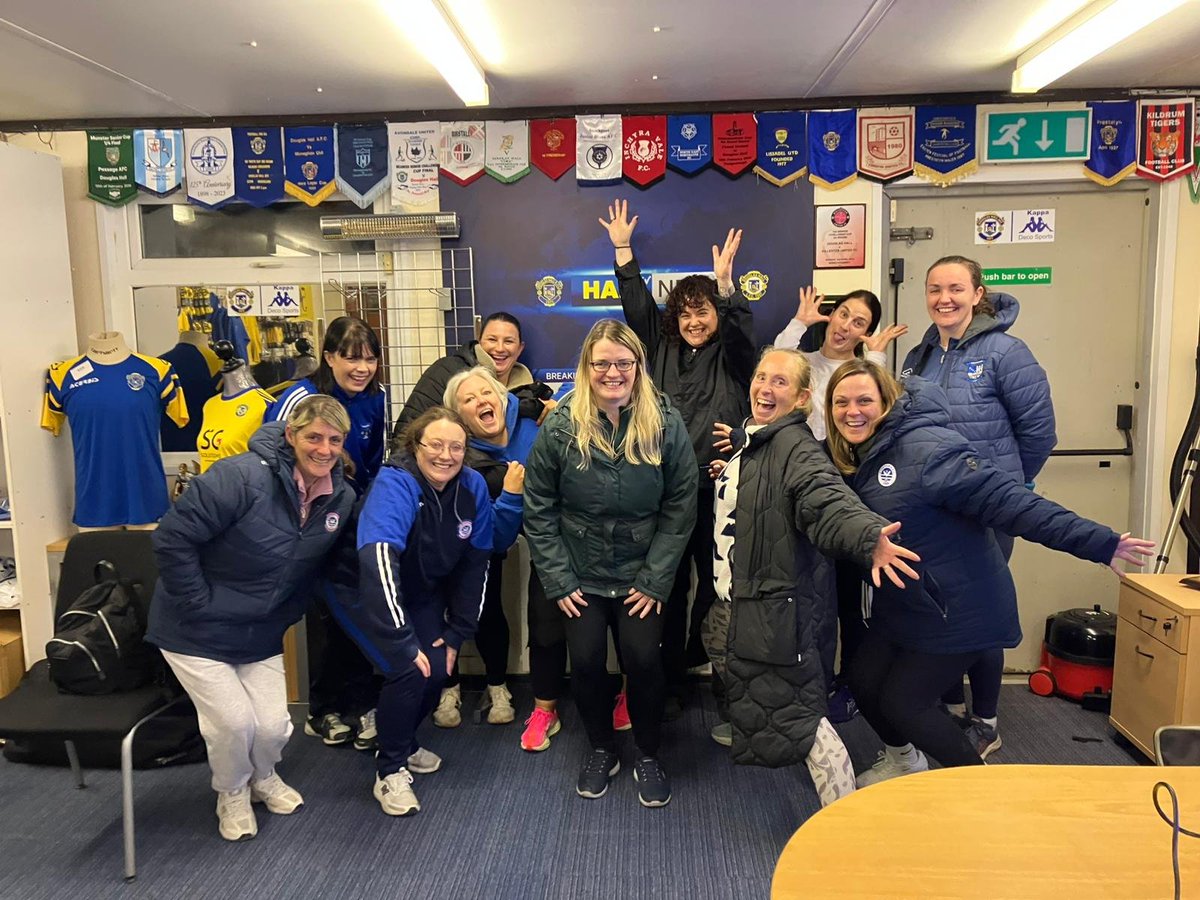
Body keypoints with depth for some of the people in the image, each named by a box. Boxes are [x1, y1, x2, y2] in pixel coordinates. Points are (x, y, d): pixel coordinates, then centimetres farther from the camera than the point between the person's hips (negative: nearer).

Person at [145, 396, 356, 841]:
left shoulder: (342, 500, -6)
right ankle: (232, 793, 26)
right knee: (235, 722, -8)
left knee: (273, 726, -1)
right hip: (196, 631, -5)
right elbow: (172, 539, -25)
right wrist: (200, 606, -20)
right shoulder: (244, 477, -27)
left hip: (261, 634, 5)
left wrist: (288, 612, 3)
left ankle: (263, 777, 36)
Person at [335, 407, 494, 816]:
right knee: (408, 671, -20)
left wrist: (457, 632, -4)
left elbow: (475, 563, -5)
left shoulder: (472, 487, -14)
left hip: (422, 595, 6)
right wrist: (403, 645, -42)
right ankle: (390, 769, 3)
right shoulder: (394, 485, -31)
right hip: (365, 593, -5)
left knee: (438, 670, -5)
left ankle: (402, 741, 27)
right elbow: (379, 565, -42)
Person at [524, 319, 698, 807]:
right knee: (586, 661, -3)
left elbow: (680, 510, -6)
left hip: (641, 575, 0)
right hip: (580, 575, 1)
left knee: (642, 659, -7)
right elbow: (538, 510, -5)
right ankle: (601, 750, 26)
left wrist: (654, 580, -9)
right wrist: (558, 580, -7)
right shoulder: (560, 427, -11)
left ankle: (648, 756, 21)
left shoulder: (666, 425, -11)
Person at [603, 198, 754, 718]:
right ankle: (670, 680, 17)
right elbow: (637, 305, 11)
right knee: (670, 586, 7)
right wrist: (623, 248, 9)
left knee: (713, 584, 9)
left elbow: (742, 327, -14)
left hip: (716, 489, -2)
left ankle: (702, 663, 27)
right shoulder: (662, 348, 12)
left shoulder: (730, 355, 5)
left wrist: (725, 283, -28)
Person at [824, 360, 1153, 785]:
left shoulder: (926, 449, -26)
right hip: (902, 605, 8)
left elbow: (1006, 500, -29)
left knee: (902, 702, -1)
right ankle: (904, 761, 42)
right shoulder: (856, 458, 1)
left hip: (958, 610, -8)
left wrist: (1096, 541, -30)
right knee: (863, 680, 13)